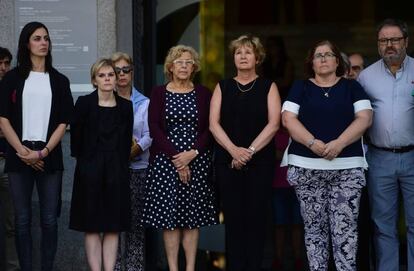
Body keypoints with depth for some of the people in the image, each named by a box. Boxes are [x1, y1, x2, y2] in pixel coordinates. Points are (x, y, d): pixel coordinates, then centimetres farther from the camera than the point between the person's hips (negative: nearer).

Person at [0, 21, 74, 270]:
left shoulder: (59, 81, 10)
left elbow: (63, 122, 4)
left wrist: (43, 152, -9)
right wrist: (23, 151, -9)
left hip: (49, 158, 1)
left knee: (49, 220, 0)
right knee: (23, 219, 1)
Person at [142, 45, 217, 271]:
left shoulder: (203, 93, 8)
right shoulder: (158, 93, 5)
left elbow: (209, 129, 2)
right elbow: (154, 129, -3)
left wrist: (192, 153, -12)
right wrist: (175, 157, -12)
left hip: (197, 160, 1)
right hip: (165, 161, -1)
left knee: (193, 216, 1)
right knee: (168, 214, -2)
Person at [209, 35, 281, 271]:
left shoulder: (268, 87, 6)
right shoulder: (223, 87, 10)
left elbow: (273, 124, -5)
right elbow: (214, 124, 1)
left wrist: (250, 151, -14)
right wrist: (234, 150, -14)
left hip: (261, 161, -1)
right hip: (227, 161, 1)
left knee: (256, 218, -2)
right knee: (233, 218, 0)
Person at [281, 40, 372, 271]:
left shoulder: (352, 87, 11)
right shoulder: (300, 88, 11)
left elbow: (364, 118, 0)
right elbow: (288, 119, 0)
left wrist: (339, 143, -15)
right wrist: (313, 143, -15)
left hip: (347, 168, -1)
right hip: (307, 167, 1)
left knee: (345, 228, -8)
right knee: (314, 227, 3)